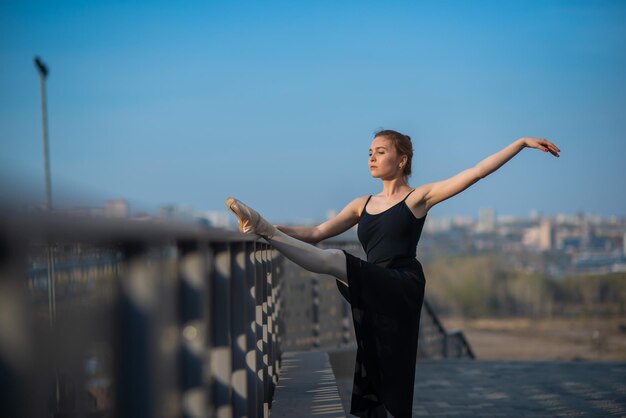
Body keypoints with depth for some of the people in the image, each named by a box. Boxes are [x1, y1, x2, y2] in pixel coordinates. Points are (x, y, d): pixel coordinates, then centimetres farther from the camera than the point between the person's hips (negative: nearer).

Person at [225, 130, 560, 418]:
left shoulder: (418, 197, 4)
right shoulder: (363, 204, 19)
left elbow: (477, 172, -1)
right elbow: (317, 233, 15)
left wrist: (522, 142, -5)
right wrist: (275, 230, 1)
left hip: (403, 288, -6)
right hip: (374, 297, 6)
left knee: (336, 260, -28)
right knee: (375, 375, 6)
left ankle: (263, 229, -24)